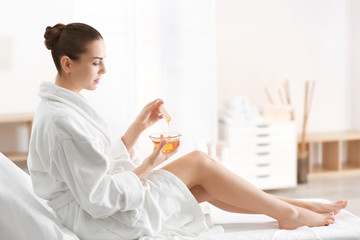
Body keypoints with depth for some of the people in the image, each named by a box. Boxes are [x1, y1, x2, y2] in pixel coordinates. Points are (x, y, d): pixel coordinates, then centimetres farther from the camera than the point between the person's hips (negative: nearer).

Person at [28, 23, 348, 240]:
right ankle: (288, 213, 7)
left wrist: (139, 126, 3)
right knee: (198, 162, -6)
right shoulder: (60, 121, -24)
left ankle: (291, 207, 16)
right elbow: (99, 199, -25)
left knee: (203, 187, 6)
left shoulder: (65, 106, 9)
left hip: (111, 205, 9)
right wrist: (147, 166, -14)